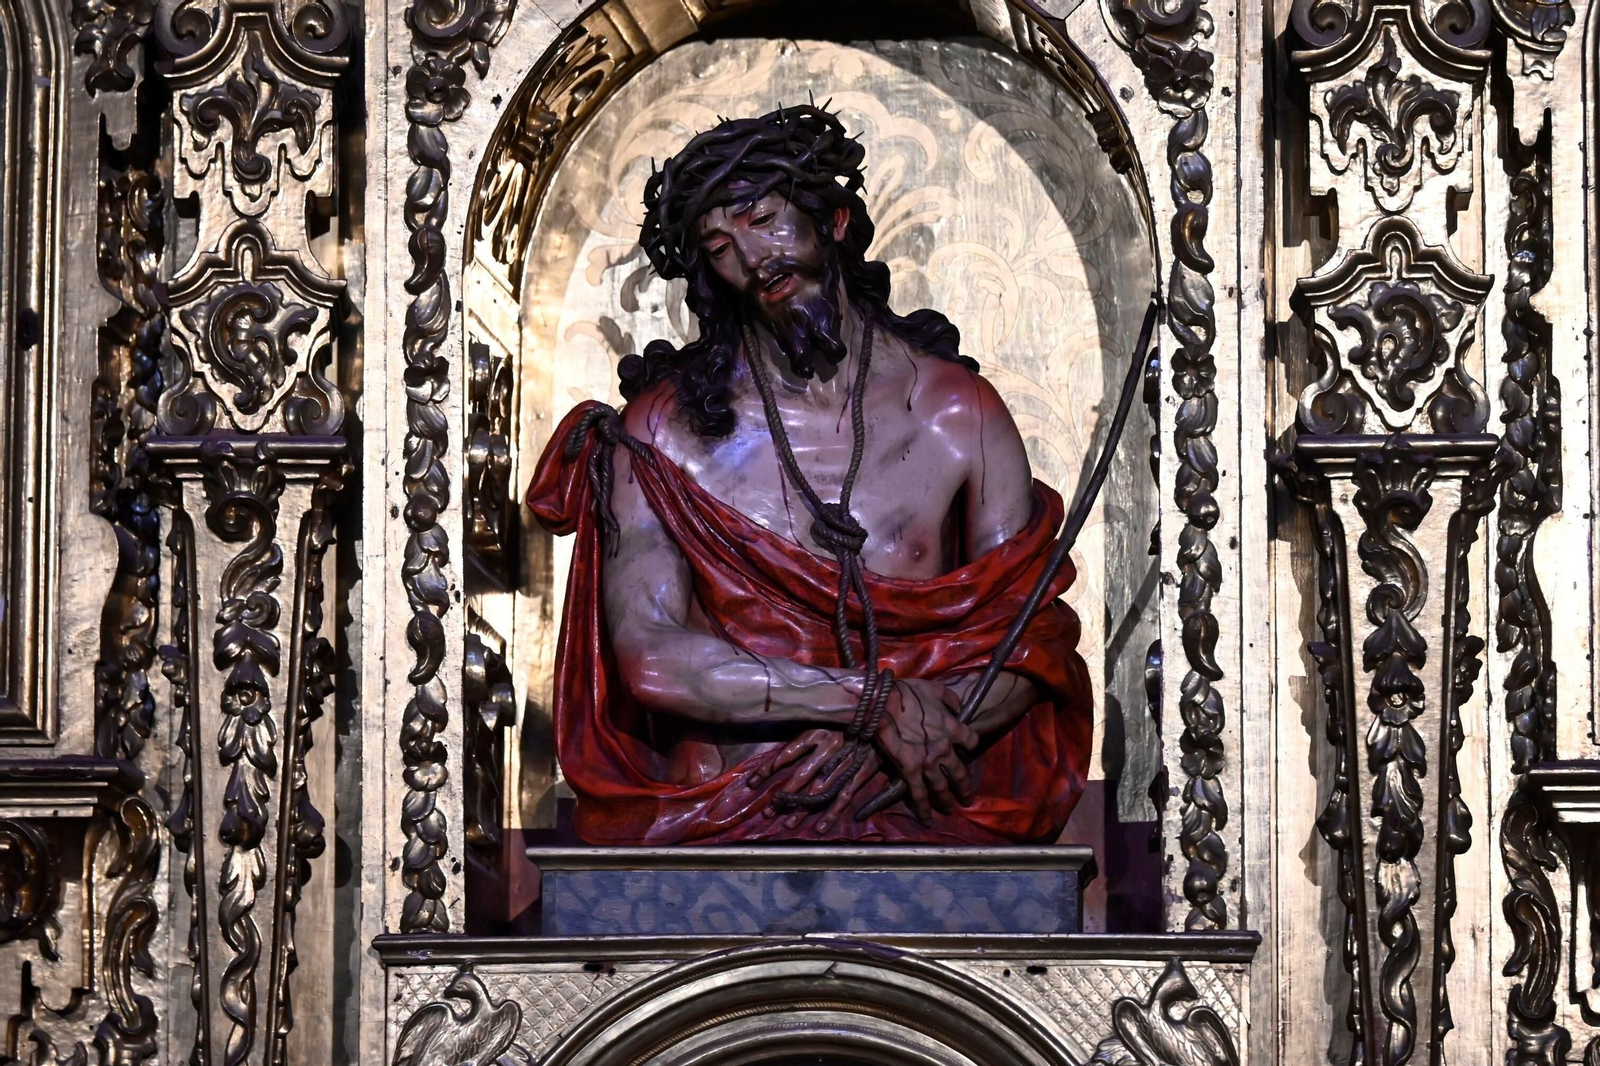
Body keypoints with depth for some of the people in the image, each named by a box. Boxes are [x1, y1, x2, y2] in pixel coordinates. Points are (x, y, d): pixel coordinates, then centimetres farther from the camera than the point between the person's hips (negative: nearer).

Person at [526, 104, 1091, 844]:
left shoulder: (959, 414, 7)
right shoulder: (664, 430, 4)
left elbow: (1030, 647, 5)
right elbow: (647, 657, -9)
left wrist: (861, 746, -12)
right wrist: (877, 698, -13)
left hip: (900, 811, 2)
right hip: (712, 810, -1)